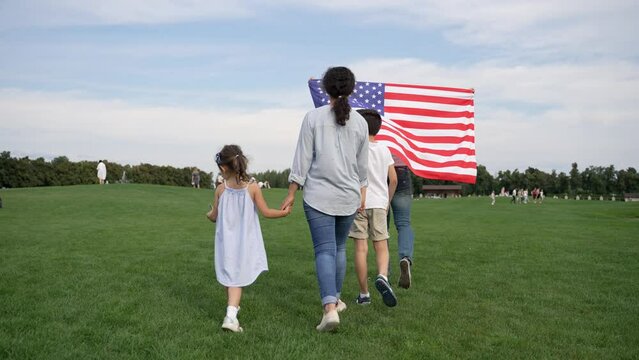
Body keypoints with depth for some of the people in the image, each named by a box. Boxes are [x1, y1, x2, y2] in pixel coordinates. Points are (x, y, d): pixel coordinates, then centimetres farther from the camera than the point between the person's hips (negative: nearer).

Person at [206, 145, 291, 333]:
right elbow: (266, 212, -5)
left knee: (230, 275, 16)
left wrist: (209, 214, 27)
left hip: (227, 240, 1)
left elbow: (215, 216, 3)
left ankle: (232, 307, 33)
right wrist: (284, 212, 12)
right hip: (245, 241, -1)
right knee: (237, 278, 2)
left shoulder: (220, 189, -5)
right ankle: (231, 314, -13)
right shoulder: (253, 188, -9)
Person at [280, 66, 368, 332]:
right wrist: (361, 193, 25)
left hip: (319, 195, -3)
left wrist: (291, 194, 1)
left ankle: (330, 308, -17)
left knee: (324, 250, -4)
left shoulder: (313, 117, -4)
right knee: (339, 248, 18)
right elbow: (363, 164, 11)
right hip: (349, 196, 3)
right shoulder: (360, 122, 3)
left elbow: (303, 158, -5)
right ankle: (335, 299, 30)